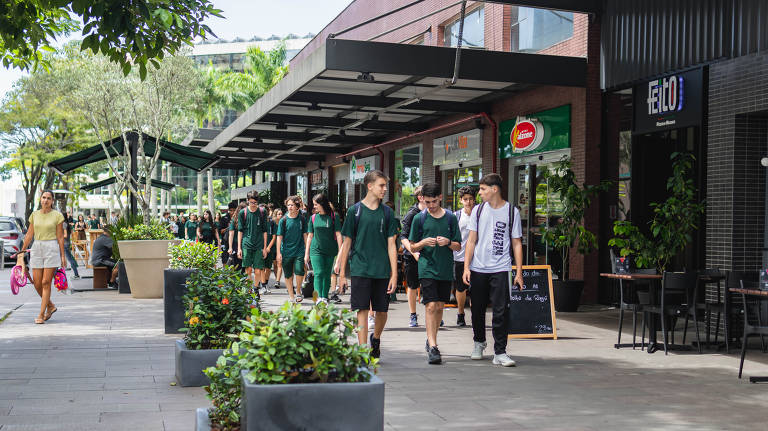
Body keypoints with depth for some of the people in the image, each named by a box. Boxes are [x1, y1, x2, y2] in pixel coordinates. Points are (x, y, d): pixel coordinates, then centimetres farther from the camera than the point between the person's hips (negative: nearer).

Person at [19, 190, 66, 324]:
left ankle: (41, 314, -1)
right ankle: (50, 305, 25)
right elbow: (29, 235, 13)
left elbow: (60, 237, 0)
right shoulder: (34, 215, 9)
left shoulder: (57, 215, -1)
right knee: (37, 283, 2)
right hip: (37, 248, 4)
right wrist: (22, 251, 12)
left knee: (46, 282, -6)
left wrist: (63, 255, -2)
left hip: (51, 248, -4)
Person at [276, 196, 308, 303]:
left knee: (299, 271, -17)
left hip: (299, 251, 0)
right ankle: (291, 296, 19)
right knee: (288, 275, 6)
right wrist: (278, 253, -4)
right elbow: (279, 237, 0)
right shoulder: (283, 220, -1)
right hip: (286, 252, 1)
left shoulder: (302, 219, 3)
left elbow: (305, 235, 10)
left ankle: (298, 292, 6)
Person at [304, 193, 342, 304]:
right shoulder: (313, 217, 6)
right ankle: (319, 297, -21)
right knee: (319, 273, -13)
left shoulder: (333, 216, -1)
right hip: (316, 250, 0)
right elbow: (310, 236, 11)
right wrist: (306, 254, 10)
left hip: (330, 251, 0)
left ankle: (325, 298, 14)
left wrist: (340, 252, -6)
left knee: (327, 275, 6)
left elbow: (338, 235, 0)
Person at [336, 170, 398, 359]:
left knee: (382, 310, 9)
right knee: (362, 310, -5)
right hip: (360, 269, -2)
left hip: (382, 270, 2)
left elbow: (391, 244, 5)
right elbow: (347, 242, 4)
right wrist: (342, 271, 2)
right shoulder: (355, 211, 0)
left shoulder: (387, 212, 6)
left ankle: (376, 338, 36)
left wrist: (394, 274, -1)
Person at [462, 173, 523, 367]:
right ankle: (479, 343, 33)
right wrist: (466, 267, 0)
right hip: (478, 269, 2)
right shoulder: (478, 210, 7)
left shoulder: (512, 211, 2)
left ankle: (500, 352, -3)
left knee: (501, 311, -8)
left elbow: (516, 244, 5)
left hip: (501, 269, -2)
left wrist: (519, 272, -1)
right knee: (477, 309, 10)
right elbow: (471, 240, 8)